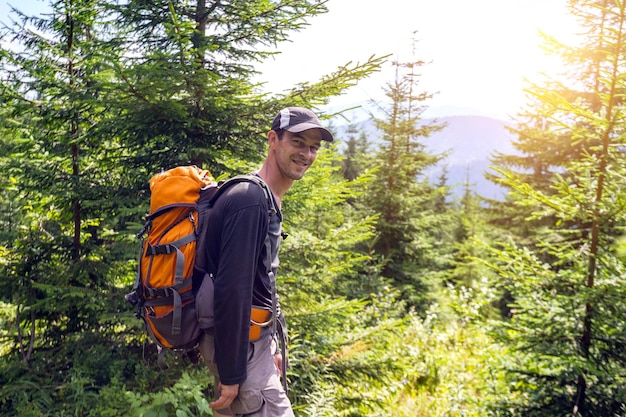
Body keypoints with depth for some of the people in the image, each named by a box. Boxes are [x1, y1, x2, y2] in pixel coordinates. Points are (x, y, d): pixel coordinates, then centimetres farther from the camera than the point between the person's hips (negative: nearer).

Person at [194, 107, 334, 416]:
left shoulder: (266, 200, 11)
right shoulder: (250, 200, -21)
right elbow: (232, 290, -25)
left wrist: (269, 346, 19)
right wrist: (231, 372, -22)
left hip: (250, 337, 10)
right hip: (239, 345, -10)